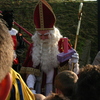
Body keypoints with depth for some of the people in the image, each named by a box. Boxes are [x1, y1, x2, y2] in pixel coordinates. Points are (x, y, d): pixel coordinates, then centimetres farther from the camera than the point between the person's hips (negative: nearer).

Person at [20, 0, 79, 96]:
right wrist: (31, 88, -15)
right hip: (38, 90, 2)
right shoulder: (33, 47, 1)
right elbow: (30, 71, -2)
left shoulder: (62, 44, -7)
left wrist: (74, 62, -28)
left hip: (56, 91, -2)